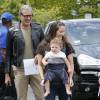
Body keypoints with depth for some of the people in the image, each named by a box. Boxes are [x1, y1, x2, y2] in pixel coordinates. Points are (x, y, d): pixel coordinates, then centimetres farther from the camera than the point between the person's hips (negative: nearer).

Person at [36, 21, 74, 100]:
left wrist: (70, 77, -6)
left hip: (63, 81, 2)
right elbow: (40, 65, 3)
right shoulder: (43, 46, -1)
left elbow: (71, 64, 5)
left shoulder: (67, 45, 2)